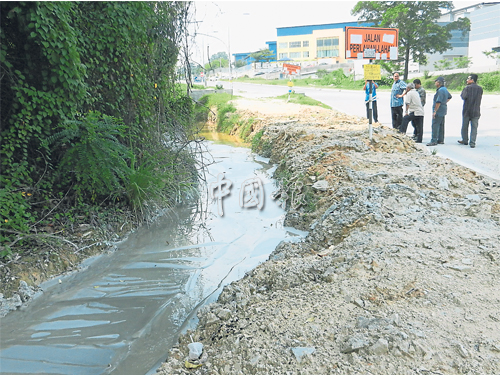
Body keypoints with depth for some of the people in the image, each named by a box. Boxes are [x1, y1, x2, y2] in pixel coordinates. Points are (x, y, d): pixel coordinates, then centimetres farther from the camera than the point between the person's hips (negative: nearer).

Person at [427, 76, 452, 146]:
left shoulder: (440, 90, -18)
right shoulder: (445, 89, 15)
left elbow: (438, 102, -23)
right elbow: (449, 97, 32)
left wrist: (435, 111, -22)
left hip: (439, 111, -11)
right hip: (443, 111, 11)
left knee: (435, 125, -11)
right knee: (441, 125, 14)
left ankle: (434, 141, -13)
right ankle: (441, 140, 20)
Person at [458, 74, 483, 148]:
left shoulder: (467, 88, -9)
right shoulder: (480, 88, 5)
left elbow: (464, 96, -16)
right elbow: (480, 98, 12)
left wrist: (462, 93, 0)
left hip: (467, 110, -2)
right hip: (476, 111, 3)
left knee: (465, 126, 13)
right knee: (474, 127, 2)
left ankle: (465, 140, 24)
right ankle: (472, 143, -3)